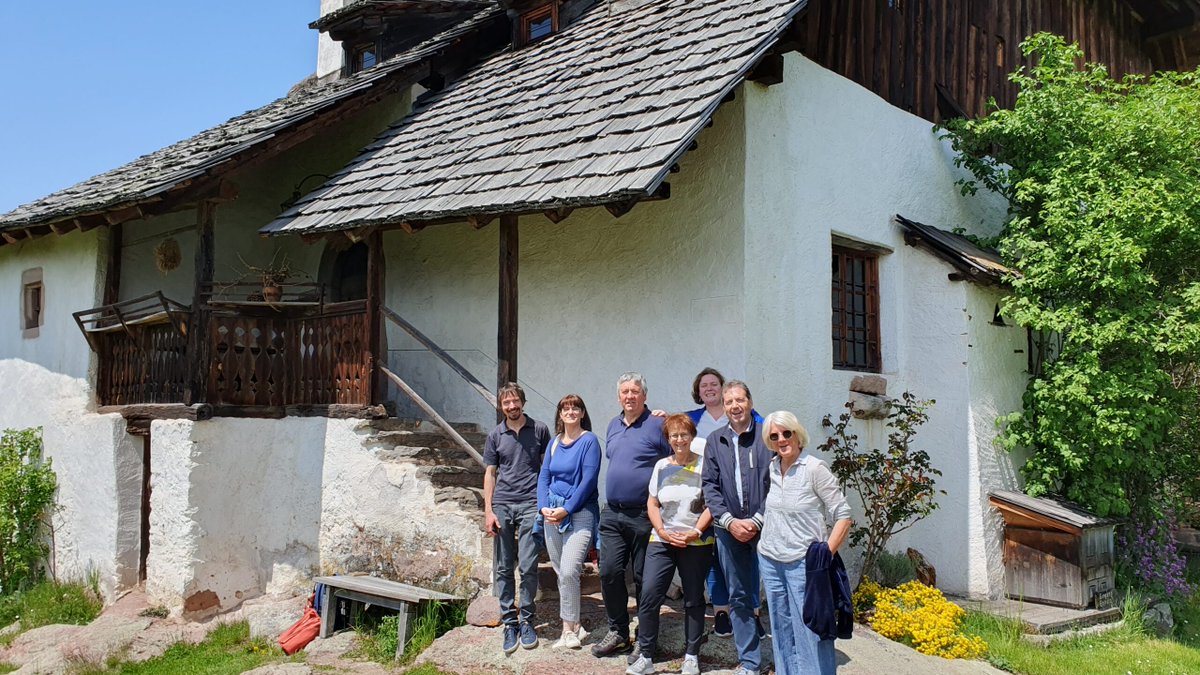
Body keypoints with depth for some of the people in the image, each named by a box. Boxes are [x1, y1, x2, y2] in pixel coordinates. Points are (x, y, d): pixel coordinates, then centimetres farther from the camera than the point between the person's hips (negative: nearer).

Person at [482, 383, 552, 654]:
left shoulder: (539, 430, 5)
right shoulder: (495, 436, 8)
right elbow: (490, 474, 9)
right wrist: (488, 511, 1)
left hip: (530, 505, -2)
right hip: (502, 505, 2)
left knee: (528, 566, -6)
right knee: (503, 568, 3)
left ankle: (527, 621, 9)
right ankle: (509, 623, 13)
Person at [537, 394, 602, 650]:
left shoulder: (589, 441, -6)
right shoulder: (554, 442, 12)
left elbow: (588, 480, -12)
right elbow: (544, 476, 10)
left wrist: (566, 509, -15)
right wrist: (544, 507, -5)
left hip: (579, 513, -6)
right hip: (552, 513, 6)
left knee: (569, 571, -16)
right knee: (560, 573, 10)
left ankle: (569, 630, -4)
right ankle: (574, 627, 21)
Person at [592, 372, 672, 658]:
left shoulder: (657, 425, -8)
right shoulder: (613, 426, 13)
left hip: (644, 516, -6)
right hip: (612, 514, 6)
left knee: (643, 578, 3)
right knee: (609, 572, 1)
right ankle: (618, 632, 15)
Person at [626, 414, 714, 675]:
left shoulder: (703, 464, -1)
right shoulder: (661, 466, 9)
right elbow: (652, 503, 10)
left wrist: (695, 532, -14)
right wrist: (662, 531, -4)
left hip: (696, 544, -2)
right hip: (661, 542, 3)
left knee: (693, 600, 7)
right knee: (648, 596, -5)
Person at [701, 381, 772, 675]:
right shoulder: (715, 441, 8)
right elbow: (709, 485, 5)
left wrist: (758, 521, -11)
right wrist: (729, 521, -7)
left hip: (765, 527, -3)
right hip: (729, 530, 3)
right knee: (739, 597, 9)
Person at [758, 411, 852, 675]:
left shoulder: (814, 469, -12)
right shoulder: (769, 468, 4)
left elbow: (843, 516, -11)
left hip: (803, 562, -6)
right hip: (769, 560, 6)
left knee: (810, 628, -3)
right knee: (782, 629, 15)